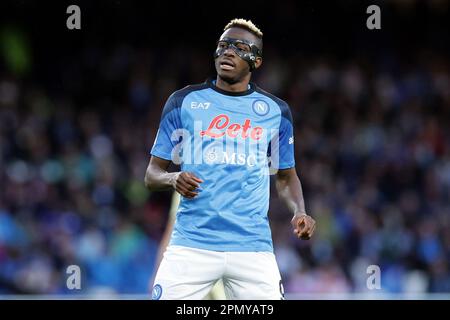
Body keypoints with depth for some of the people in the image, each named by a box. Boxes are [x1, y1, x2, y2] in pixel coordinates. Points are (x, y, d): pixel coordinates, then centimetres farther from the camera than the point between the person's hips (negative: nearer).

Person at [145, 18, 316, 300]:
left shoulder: (276, 110, 12)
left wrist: (300, 212, 0)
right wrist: (173, 179, -14)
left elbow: (285, 176, 21)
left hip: (253, 244, 1)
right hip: (192, 243, -1)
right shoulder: (183, 102, 8)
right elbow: (152, 174, 9)